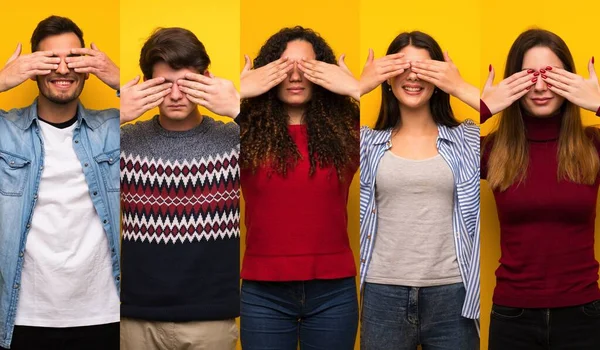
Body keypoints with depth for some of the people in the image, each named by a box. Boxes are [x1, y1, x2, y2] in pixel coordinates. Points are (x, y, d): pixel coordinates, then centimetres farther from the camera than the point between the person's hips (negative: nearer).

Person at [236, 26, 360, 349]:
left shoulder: (344, 130, -1)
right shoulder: (249, 132, -4)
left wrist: (354, 88, -13)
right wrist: (239, 91, -15)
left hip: (333, 291, 1)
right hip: (263, 293, -1)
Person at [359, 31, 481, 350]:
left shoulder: (466, 141, 3)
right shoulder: (370, 144, 4)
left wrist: (460, 87, -9)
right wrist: (362, 84, -8)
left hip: (451, 295, 0)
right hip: (383, 295, 0)